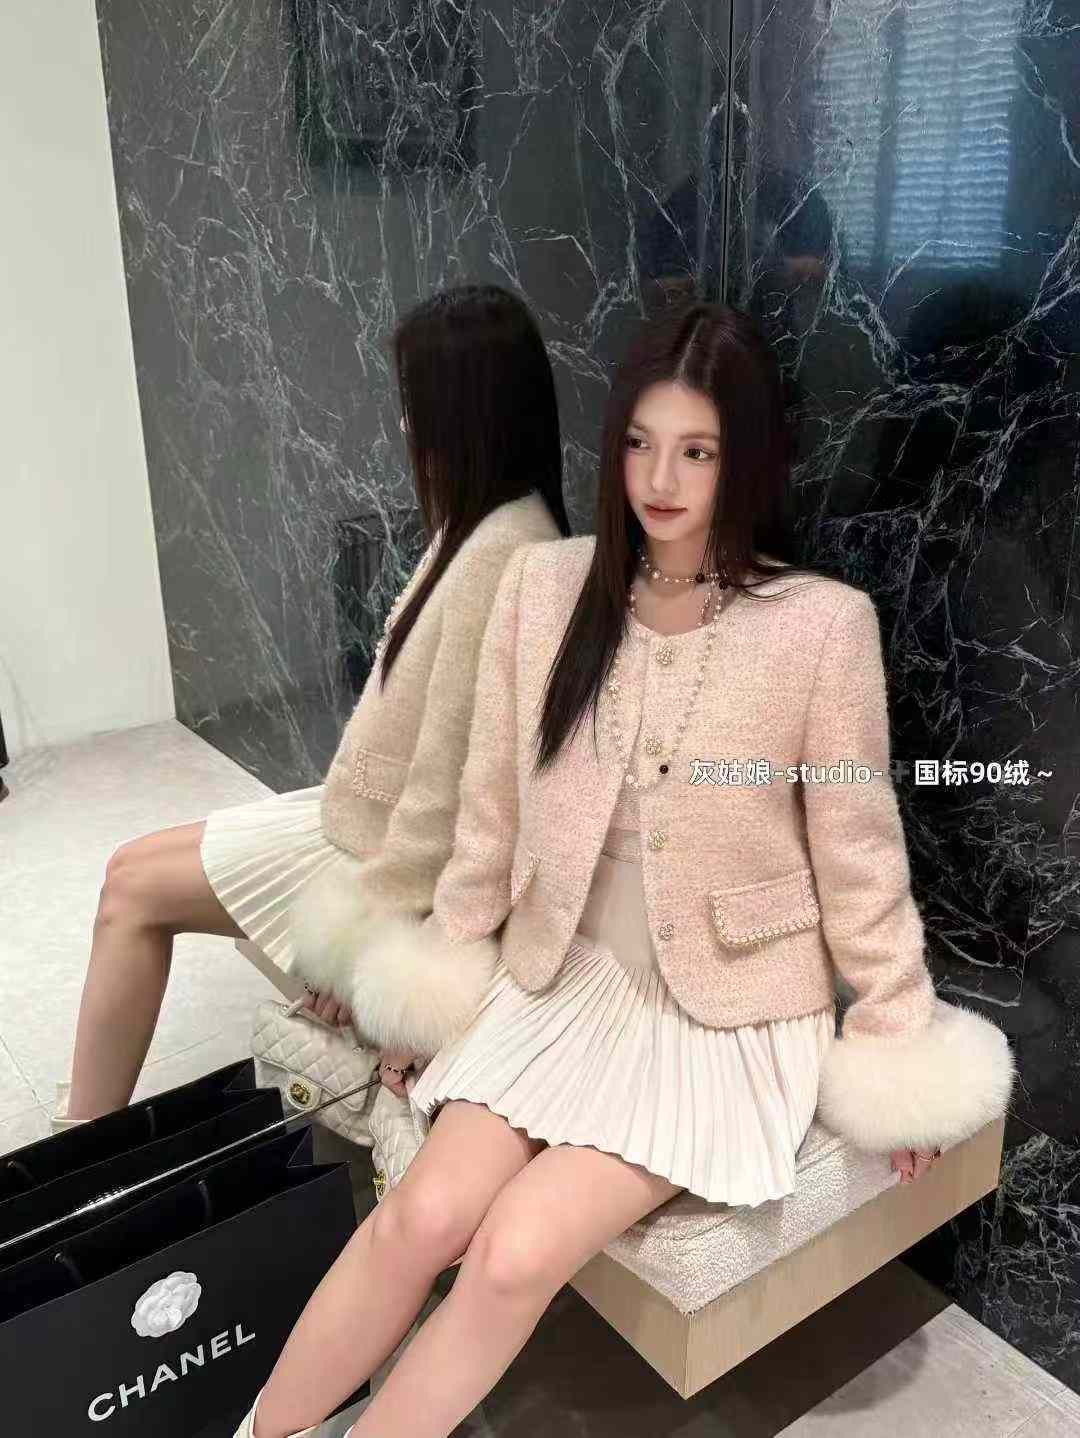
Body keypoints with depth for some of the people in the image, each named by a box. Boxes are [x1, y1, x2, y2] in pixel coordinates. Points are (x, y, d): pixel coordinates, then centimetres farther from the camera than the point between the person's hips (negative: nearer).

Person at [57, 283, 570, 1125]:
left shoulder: (499, 554, -27)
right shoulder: (487, 526, 5)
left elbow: (449, 790, -26)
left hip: (399, 853, -9)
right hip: (373, 820, 9)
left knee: (135, 888, 0)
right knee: (135, 873, 10)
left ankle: (84, 1141, 18)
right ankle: (86, 1138, 22)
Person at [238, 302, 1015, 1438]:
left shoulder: (822, 623, -13)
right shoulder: (542, 585, -4)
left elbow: (857, 850, -4)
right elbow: (492, 809, 5)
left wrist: (900, 1037, 3)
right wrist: (439, 972, 11)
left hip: (732, 1012, -3)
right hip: (565, 976, 3)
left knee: (515, 1255, -17)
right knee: (420, 1216, -14)